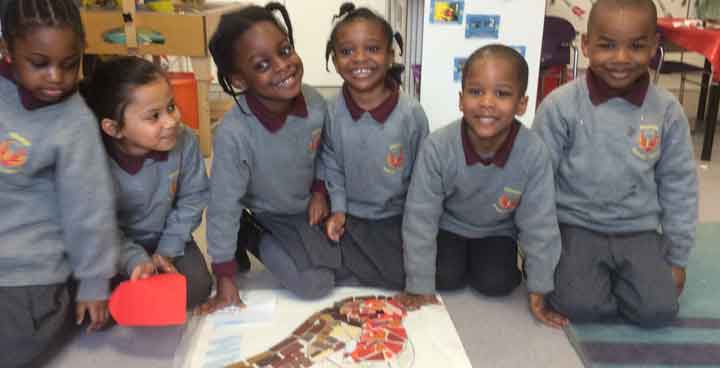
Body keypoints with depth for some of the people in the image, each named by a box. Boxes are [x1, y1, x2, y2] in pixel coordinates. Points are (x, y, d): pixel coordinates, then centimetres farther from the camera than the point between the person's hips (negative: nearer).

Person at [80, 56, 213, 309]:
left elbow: (192, 199, -9)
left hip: (166, 238, 2)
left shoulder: (184, 141, -22)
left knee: (195, 289, -16)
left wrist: (168, 250, -13)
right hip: (118, 243, -1)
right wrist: (134, 259, -31)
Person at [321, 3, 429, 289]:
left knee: (401, 278, -9)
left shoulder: (411, 112, -16)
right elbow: (331, 165, 3)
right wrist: (338, 209, -5)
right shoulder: (331, 113, -11)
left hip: (397, 217, -1)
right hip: (350, 215, 1)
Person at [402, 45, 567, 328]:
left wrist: (538, 293, -12)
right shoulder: (438, 147, -33)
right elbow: (420, 217, -25)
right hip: (449, 225, 0)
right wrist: (420, 289, -22)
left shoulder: (534, 153, -31)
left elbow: (539, 224, -19)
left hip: (497, 231, 0)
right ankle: (456, 258, 18)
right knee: (446, 278, -15)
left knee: (496, 284, -15)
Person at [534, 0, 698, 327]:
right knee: (579, 305, -21)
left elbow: (679, 186, 5)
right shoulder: (560, 106, -13)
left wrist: (677, 257, 7)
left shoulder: (667, 111, -5)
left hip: (639, 230, 3)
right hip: (576, 226, -2)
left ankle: (608, 279, 16)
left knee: (659, 309, -12)